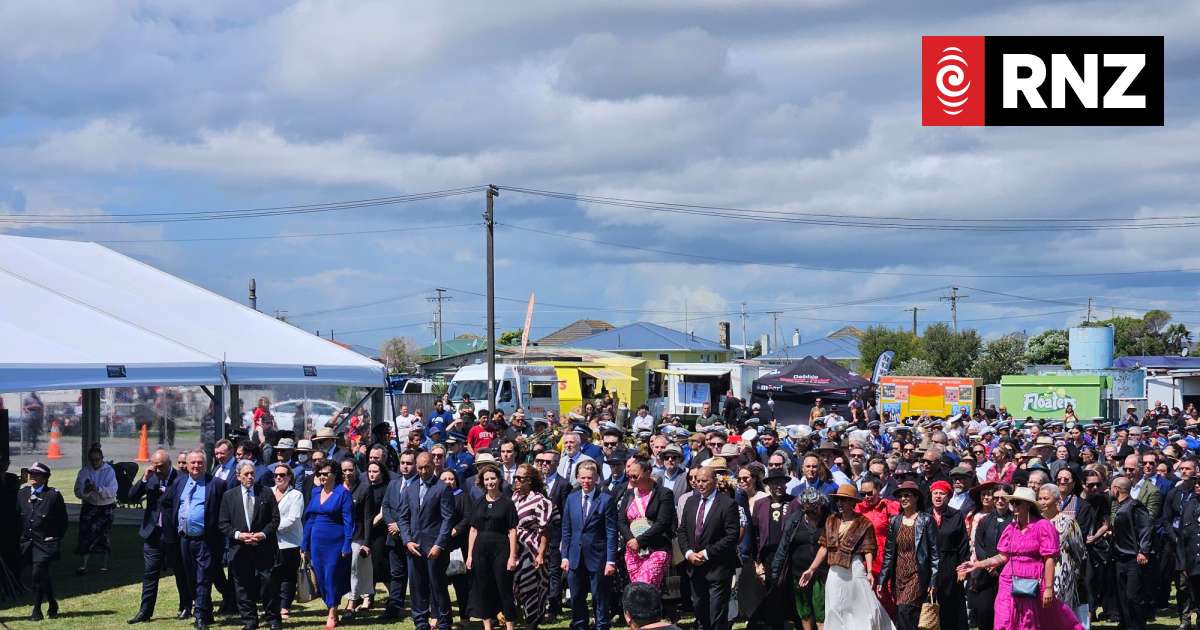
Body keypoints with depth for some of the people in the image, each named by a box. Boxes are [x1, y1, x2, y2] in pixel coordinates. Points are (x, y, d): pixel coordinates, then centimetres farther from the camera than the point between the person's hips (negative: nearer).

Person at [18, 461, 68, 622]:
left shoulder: (54, 495, -7)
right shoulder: (22, 493, 6)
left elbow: (62, 520, -2)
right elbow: (18, 517, 12)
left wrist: (56, 539, -4)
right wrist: (21, 539, 8)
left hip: (45, 543, -5)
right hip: (27, 542, 5)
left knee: (39, 574, -13)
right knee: (42, 576, 14)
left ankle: (37, 611, -6)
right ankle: (52, 605, 29)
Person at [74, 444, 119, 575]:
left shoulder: (109, 471, -10)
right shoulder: (84, 471, -6)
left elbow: (112, 491, -19)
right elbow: (78, 492, -11)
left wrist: (98, 489, -35)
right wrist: (85, 491, -33)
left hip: (106, 508, 0)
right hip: (89, 507, 0)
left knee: (104, 535, 10)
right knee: (86, 534, -10)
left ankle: (104, 564, 22)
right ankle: (82, 565, -11)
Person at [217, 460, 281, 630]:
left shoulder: (266, 493, 5)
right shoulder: (229, 496, 6)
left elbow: (275, 519, 3)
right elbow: (223, 523, 3)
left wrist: (263, 534, -12)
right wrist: (238, 535, -12)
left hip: (263, 548, -1)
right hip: (239, 549, 1)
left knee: (268, 584, -2)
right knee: (243, 587, 5)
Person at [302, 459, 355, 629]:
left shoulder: (342, 493, -8)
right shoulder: (315, 492, 8)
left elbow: (348, 521, -10)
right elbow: (309, 519, 12)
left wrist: (347, 545, -15)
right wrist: (304, 545, 11)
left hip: (335, 542, -5)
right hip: (317, 542, 5)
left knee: (332, 577, -2)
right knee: (321, 578, 8)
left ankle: (332, 616, 7)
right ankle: (331, 611, 20)